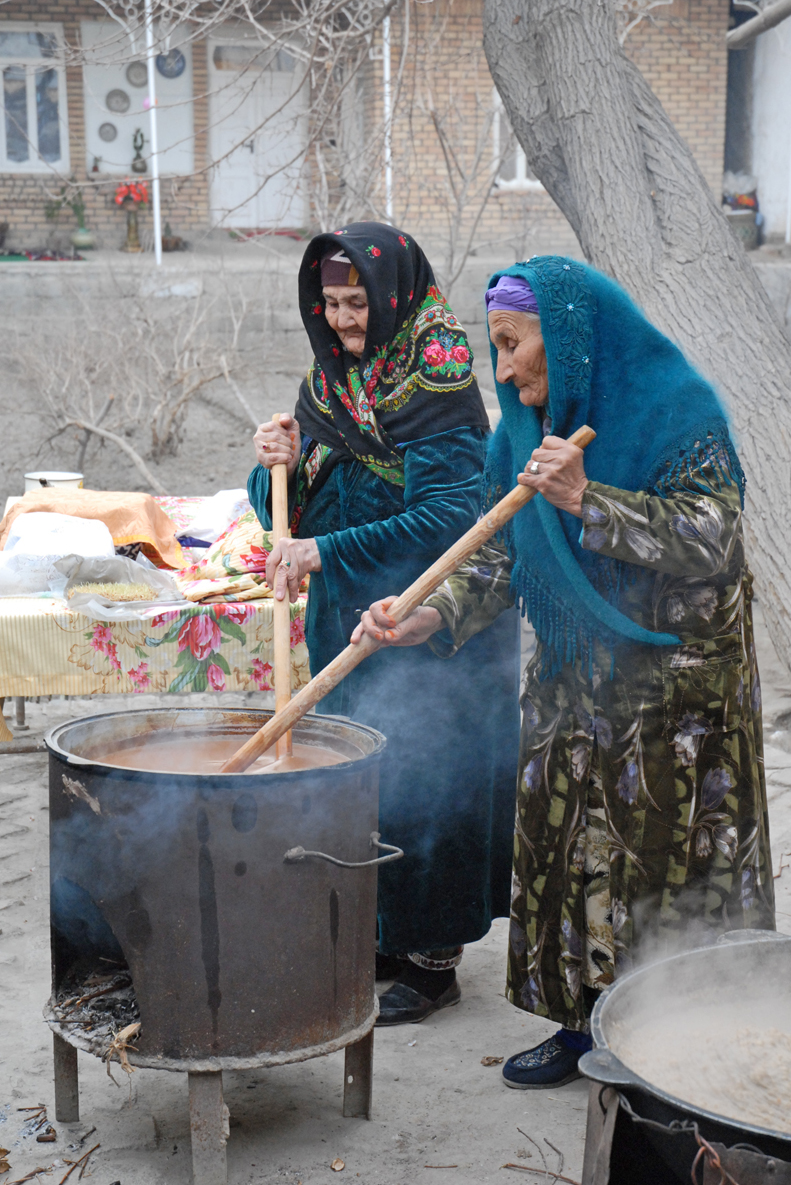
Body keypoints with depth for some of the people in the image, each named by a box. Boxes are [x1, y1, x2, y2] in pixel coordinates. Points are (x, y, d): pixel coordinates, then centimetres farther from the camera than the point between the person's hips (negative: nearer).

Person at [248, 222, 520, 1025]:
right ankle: (384, 934, 28)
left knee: (420, 778, -2)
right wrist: (277, 468, -12)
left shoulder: (439, 389, -14)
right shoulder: (328, 382, 8)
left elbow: (447, 519, -23)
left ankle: (433, 958, 12)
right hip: (343, 621, 7)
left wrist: (327, 552, -27)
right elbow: (290, 508, 11)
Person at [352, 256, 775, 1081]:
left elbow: (711, 539, -24)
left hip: (678, 685, -5)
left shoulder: (674, 410, -15)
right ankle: (582, 1021, 24)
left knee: (670, 852, 0)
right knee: (569, 845, 8)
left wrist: (586, 500, -32)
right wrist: (423, 620, -16)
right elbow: (497, 567, 1)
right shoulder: (528, 432, 3)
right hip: (575, 680, 6)